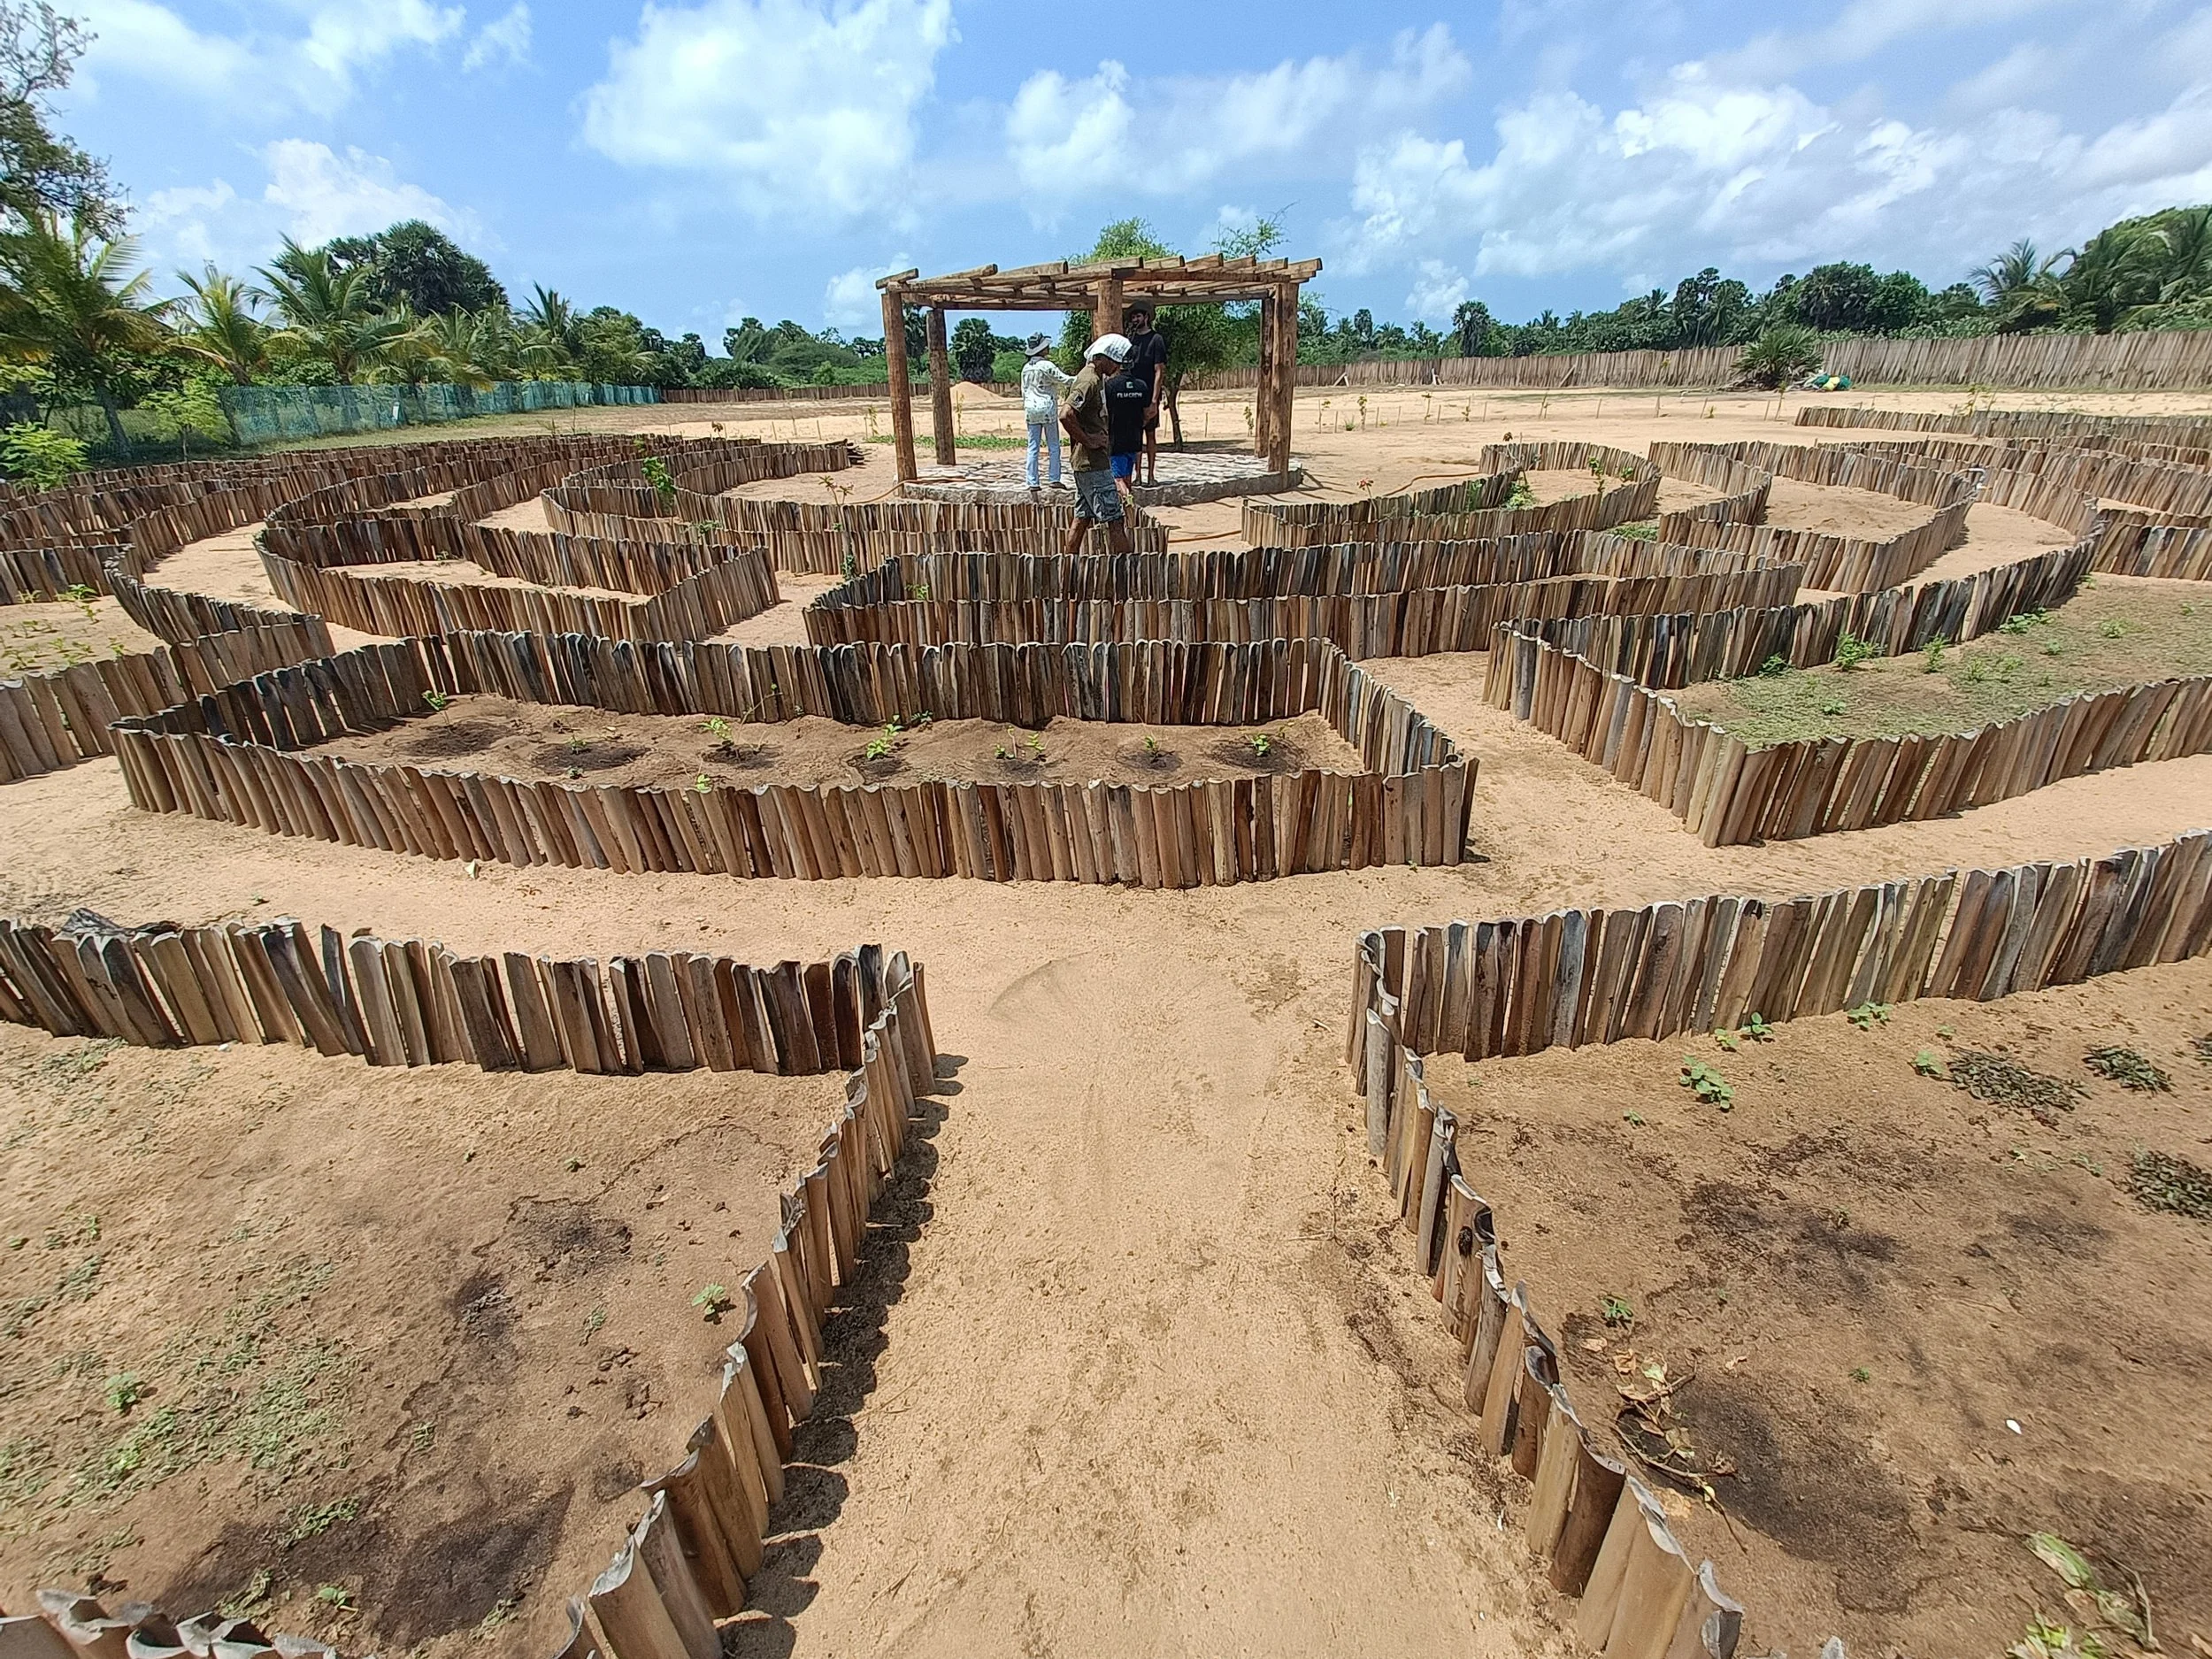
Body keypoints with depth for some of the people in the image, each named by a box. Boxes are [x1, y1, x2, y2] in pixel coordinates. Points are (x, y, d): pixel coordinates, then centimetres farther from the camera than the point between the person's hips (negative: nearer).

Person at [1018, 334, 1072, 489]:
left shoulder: (1026, 368, 9)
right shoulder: (1047, 366, -10)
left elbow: (1024, 391, 14)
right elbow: (1065, 380, -8)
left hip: (1031, 408, 5)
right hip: (1047, 408, -5)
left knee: (1033, 447, 5)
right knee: (1054, 445, 4)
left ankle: (1032, 482, 3)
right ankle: (1054, 479, 2)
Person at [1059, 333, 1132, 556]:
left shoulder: (1097, 379, 16)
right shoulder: (1089, 381, -16)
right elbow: (1066, 415, -29)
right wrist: (1088, 441, -20)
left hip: (1086, 463, 10)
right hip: (1093, 463, -10)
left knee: (1083, 517, 13)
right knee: (1114, 520, -8)